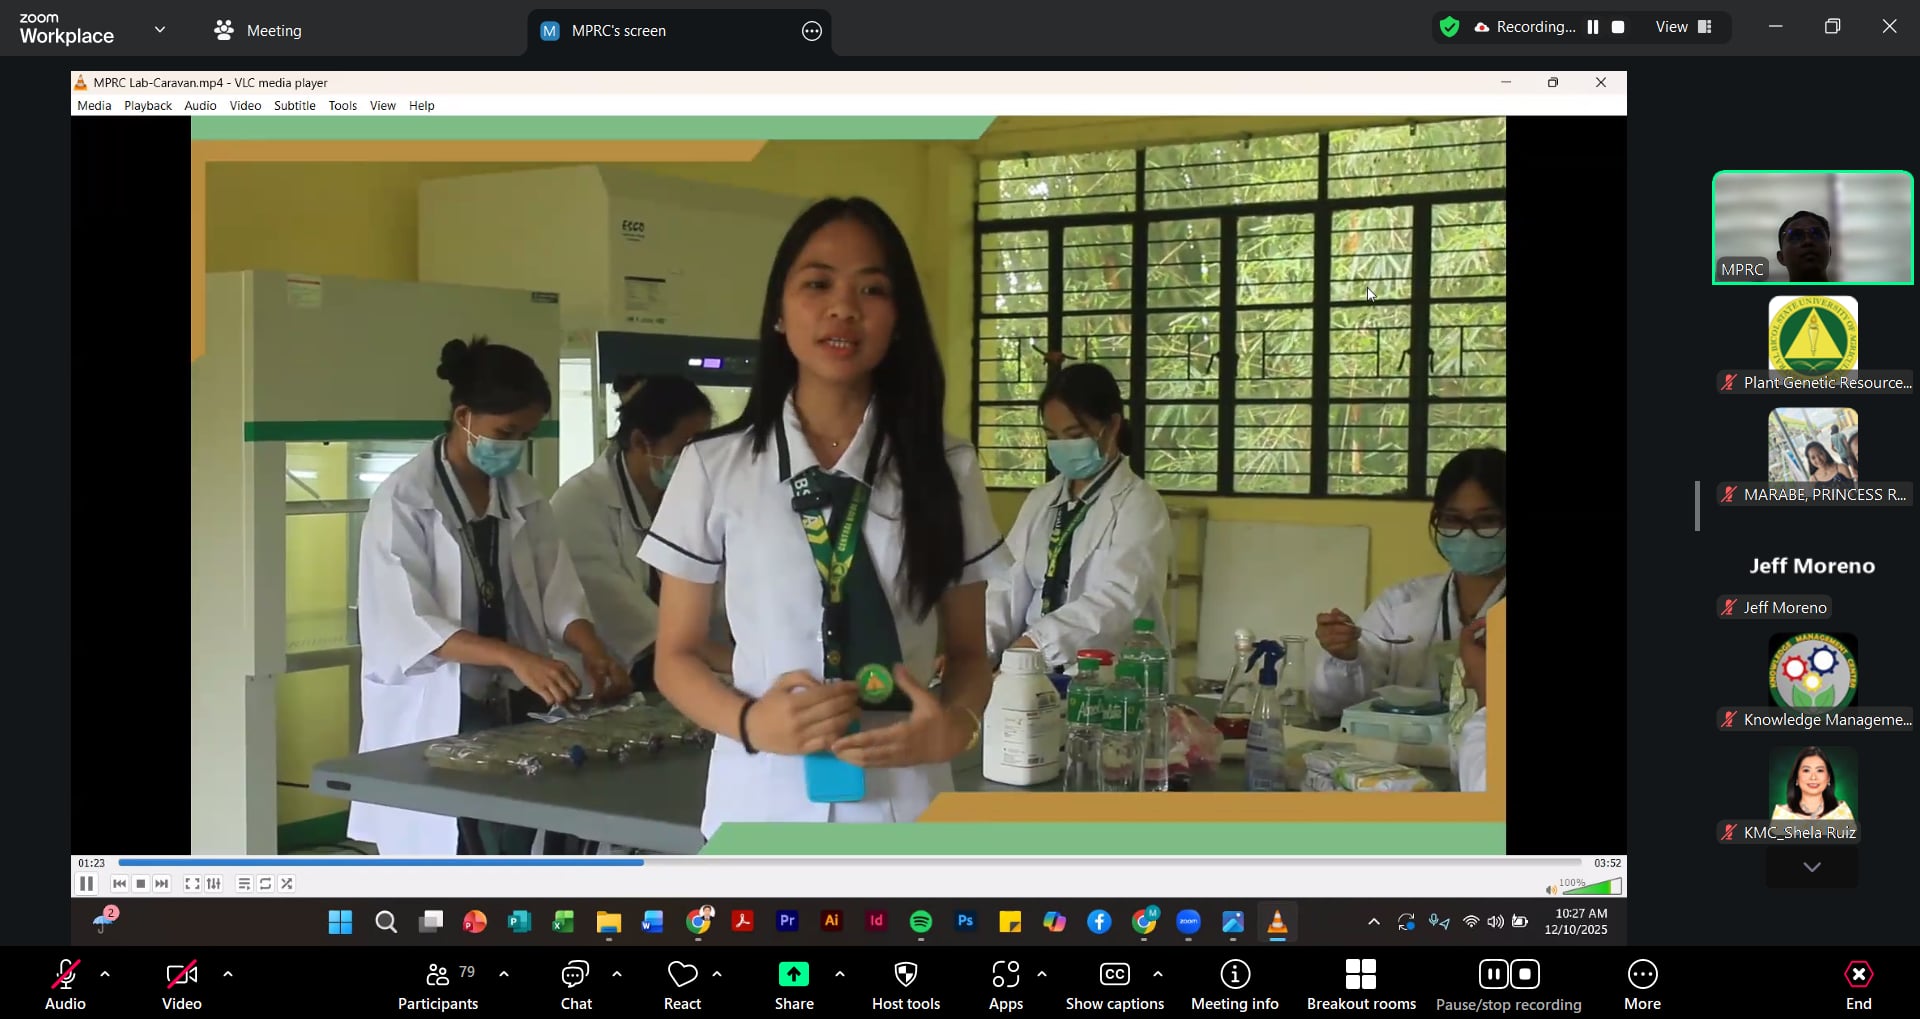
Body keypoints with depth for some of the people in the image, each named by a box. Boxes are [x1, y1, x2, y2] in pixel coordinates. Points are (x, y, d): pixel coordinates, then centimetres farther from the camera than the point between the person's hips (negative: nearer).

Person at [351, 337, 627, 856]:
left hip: (513, 709, 5)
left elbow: (557, 591, 4)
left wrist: (593, 651, -16)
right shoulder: (404, 499, -12)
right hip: (436, 717, -5)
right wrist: (516, 656, -30)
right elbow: (407, 626, -19)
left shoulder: (524, 495, 8)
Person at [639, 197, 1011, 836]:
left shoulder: (946, 469, 1)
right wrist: (750, 721, -15)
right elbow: (676, 655, 4)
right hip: (762, 804, 0)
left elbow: (969, 652, 7)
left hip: (902, 808, 1)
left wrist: (959, 723, -15)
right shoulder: (713, 468, -2)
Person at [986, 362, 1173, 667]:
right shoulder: (1040, 500, 17)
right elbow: (1011, 585, 6)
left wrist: (1034, 642, -28)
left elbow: (1119, 599, -17)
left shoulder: (1138, 506, -2)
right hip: (1039, 671, 4)